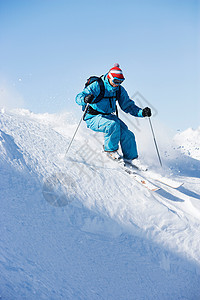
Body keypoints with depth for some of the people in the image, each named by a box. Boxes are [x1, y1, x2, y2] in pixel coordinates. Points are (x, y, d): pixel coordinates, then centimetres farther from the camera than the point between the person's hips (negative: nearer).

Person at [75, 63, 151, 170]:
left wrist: (142, 112, -10)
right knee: (113, 125, -33)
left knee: (127, 134, -14)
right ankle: (110, 150, -11)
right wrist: (85, 99, -48)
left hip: (108, 116, 6)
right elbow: (79, 97, -23)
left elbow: (128, 106, 6)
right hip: (93, 118, -6)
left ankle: (131, 157, 6)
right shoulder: (97, 86, -17)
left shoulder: (120, 90, 1)